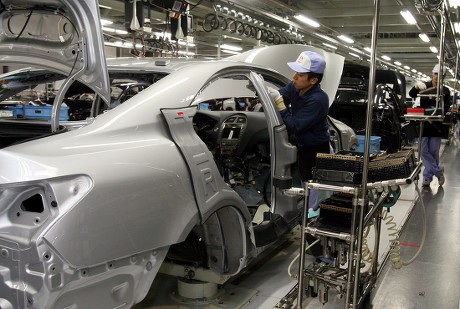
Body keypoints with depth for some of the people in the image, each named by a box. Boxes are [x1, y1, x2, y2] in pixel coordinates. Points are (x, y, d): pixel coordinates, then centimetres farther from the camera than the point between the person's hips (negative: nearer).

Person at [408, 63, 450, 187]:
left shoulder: (445, 91, 4)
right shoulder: (424, 86, 5)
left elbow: (446, 108, -1)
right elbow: (411, 94, -7)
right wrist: (416, 86, -28)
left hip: (436, 125, 0)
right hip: (423, 124, 1)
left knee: (433, 152, 4)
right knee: (424, 151, -2)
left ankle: (428, 177, 15)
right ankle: (438, 171, 9)